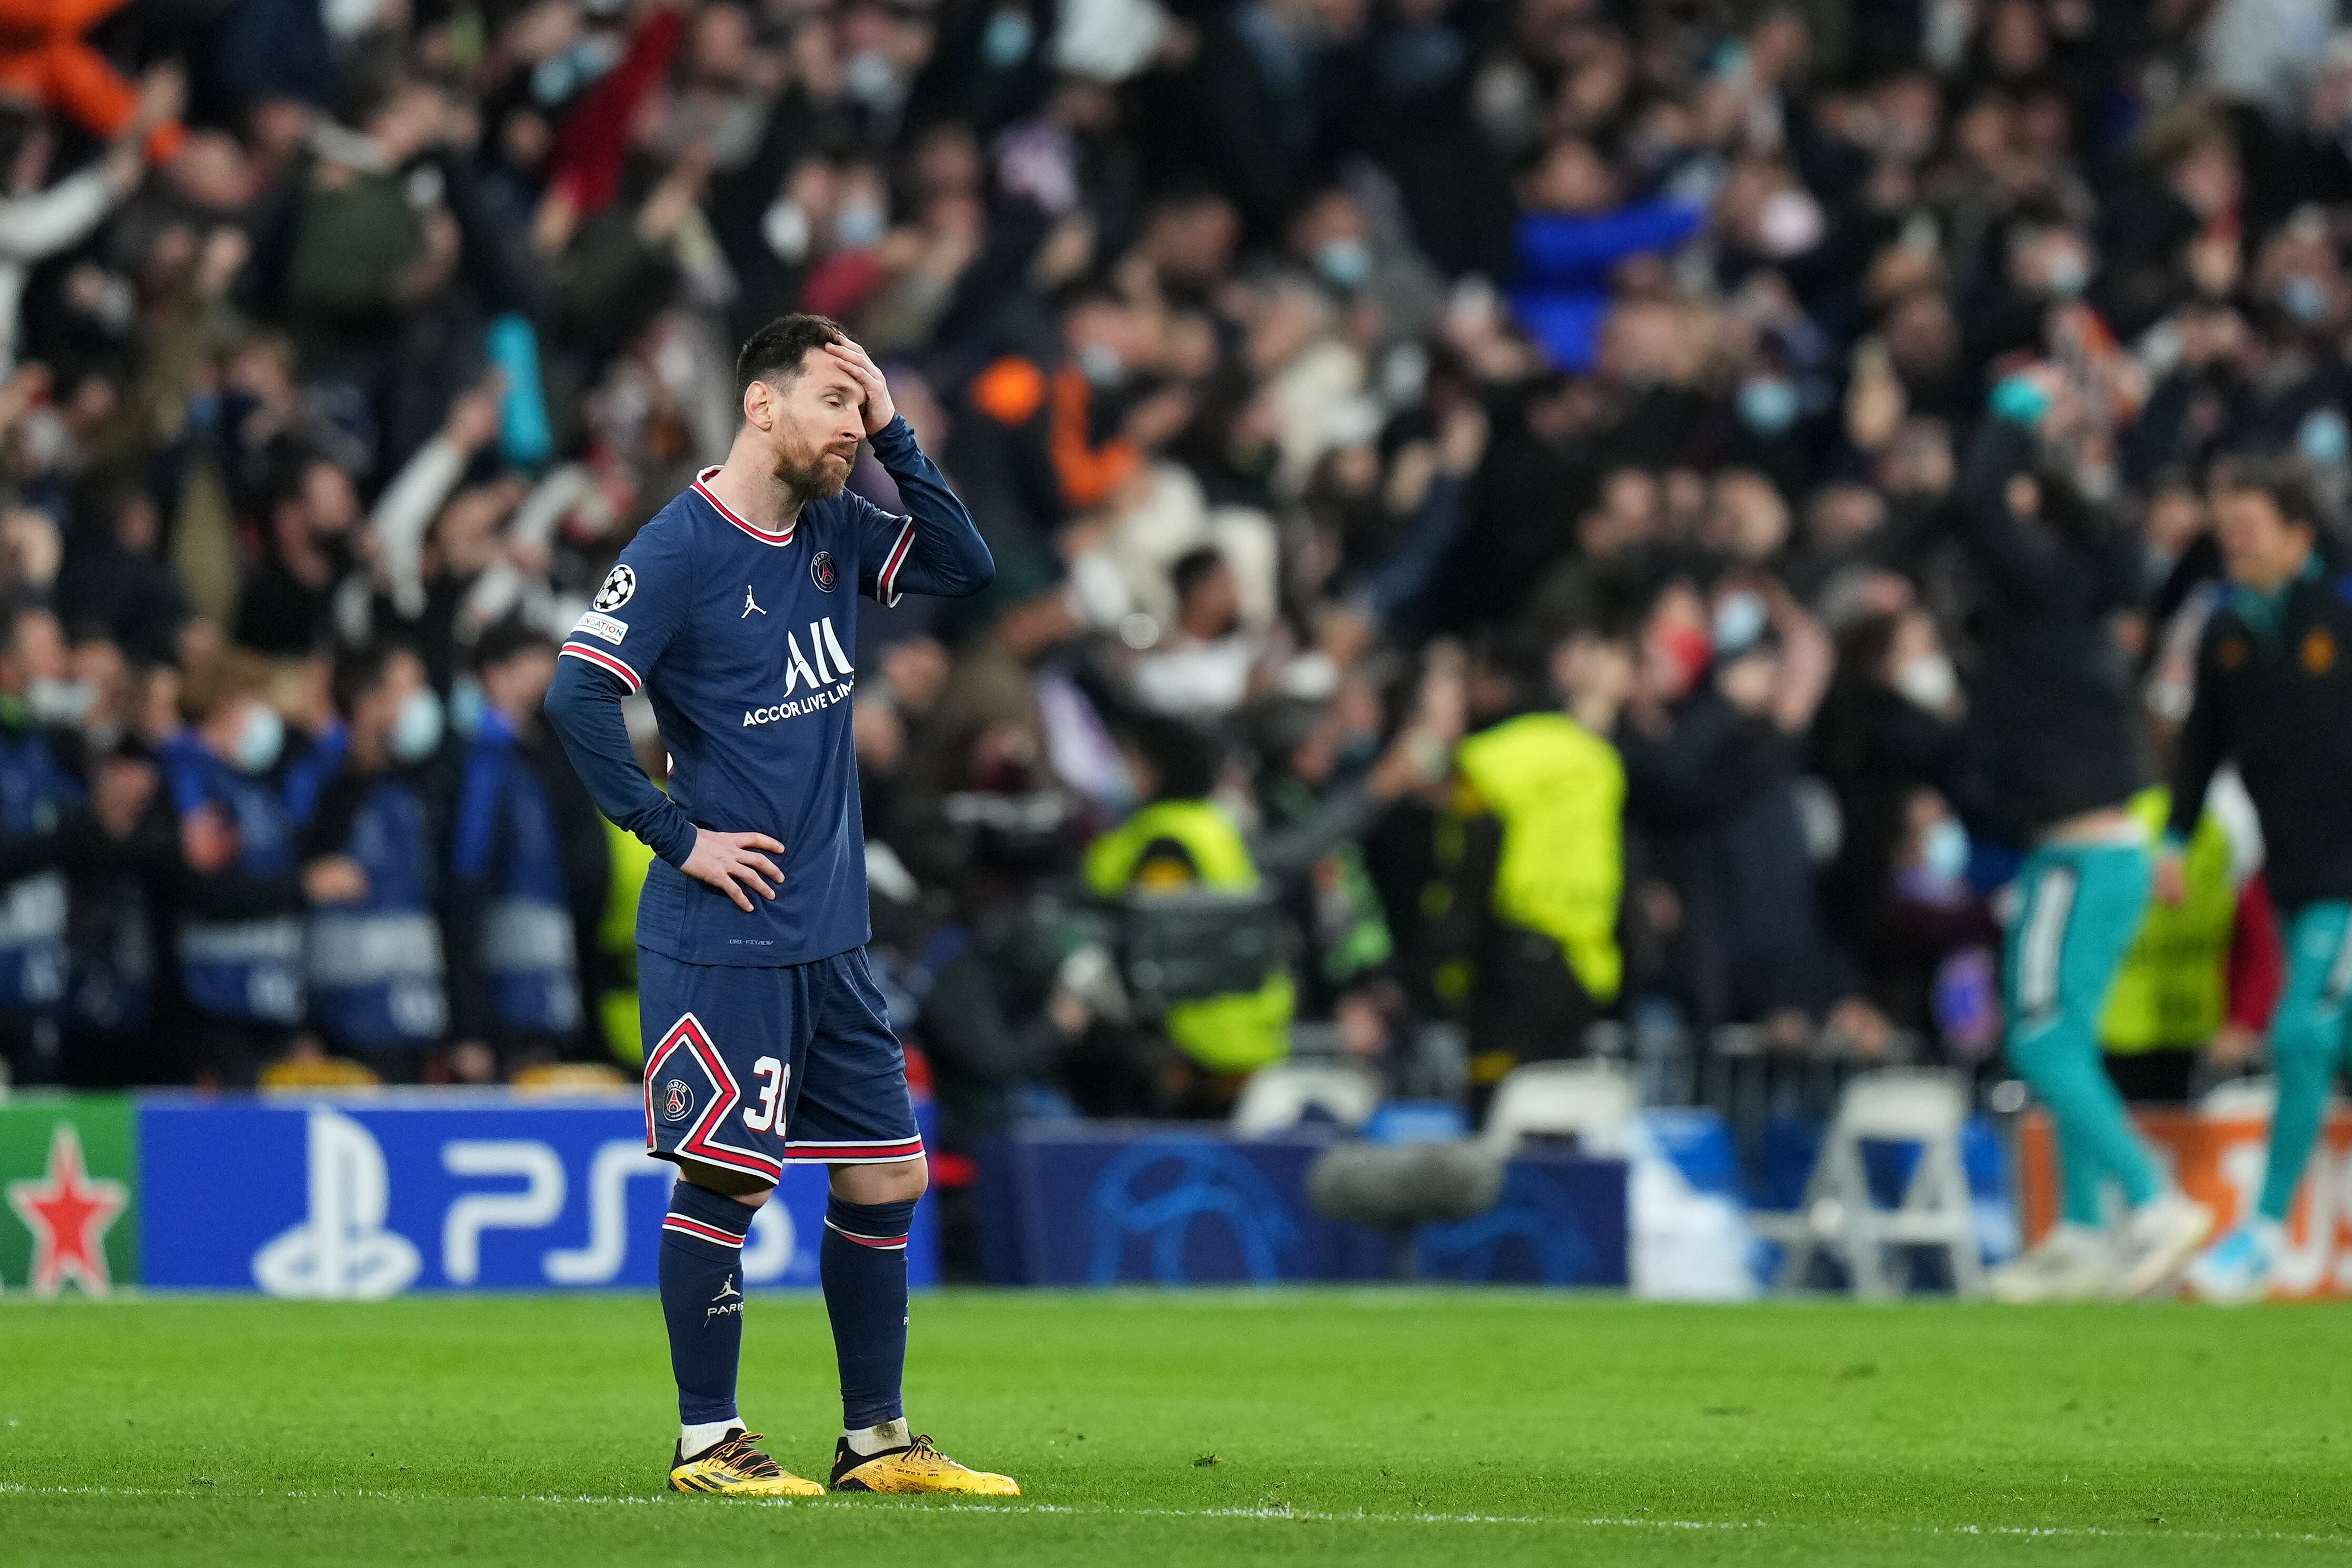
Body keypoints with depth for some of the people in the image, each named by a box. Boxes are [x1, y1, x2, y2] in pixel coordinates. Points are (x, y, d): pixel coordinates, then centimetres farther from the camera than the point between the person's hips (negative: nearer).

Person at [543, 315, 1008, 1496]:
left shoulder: (832, 533, 10)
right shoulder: (681, 548, -12)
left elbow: (965, 567, 11)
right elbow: (577, 696, -18)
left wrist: (893, 437, 1)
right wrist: (676, 835, -15)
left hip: (827, 938, 8)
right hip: (722, 940, -8)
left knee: (888, 1175, 9)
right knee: (725, 1180, -4)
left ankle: (874, 1441, 18)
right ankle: (705, 1444, 5)